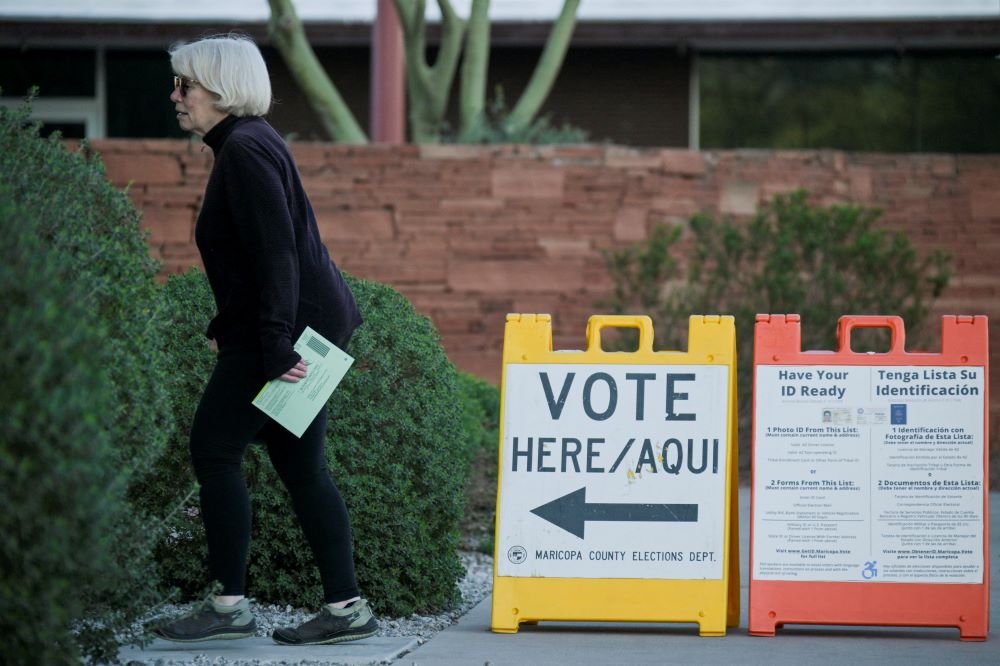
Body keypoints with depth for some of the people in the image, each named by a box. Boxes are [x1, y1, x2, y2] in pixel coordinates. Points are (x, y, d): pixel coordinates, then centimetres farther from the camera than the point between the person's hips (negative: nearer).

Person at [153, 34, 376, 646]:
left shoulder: (246, 150, -14)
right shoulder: (246, 144, 18)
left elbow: (275, 252, -22)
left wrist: (276, 343, -25)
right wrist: (233, 330, 24)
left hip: (287, 324, -10)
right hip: (311, 326, 10)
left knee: (214, 447, -6)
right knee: (301, 468, 9)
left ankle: (229, 605, -5)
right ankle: (347, 608, 8)